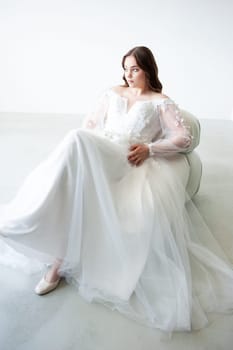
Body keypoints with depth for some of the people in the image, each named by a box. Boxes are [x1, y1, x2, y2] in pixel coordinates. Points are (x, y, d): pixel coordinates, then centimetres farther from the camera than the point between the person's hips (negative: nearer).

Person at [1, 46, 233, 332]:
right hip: (96, 157, 4)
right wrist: (82, 148, 2)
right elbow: (90, 123, 25)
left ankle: (61, 260, -28)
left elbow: (184, 137, 8)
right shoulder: (112, 94, 29)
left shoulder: (161, 102, 17)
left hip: (131, 163, -3)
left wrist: (149, 148, -7)